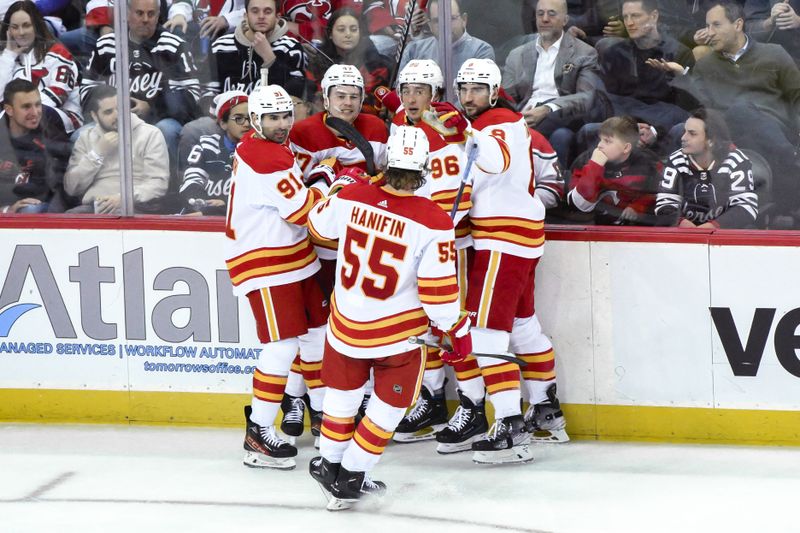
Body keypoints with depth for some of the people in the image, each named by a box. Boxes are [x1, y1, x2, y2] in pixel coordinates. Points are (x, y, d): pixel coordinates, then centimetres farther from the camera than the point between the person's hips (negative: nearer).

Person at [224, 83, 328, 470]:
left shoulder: (276, 147, 11)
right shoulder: (264, 157, -21)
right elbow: (301, 210, -23)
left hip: (293, 257, 10)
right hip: (263, 262, -10)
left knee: (317, 333, 16)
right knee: (282, 346, -13)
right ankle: (258, 435, -9)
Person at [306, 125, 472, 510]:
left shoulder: (352, 197, -12)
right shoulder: (433, 223, -22)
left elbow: (318, 224, 10)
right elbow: (438, 290, -20)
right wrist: (458, 330, -4)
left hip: (346, 323, 4)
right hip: (399, 333, -3)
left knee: (343, 392, 25)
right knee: (389, 405, 16)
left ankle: (329, 464, 39)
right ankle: (349, 479, 15)